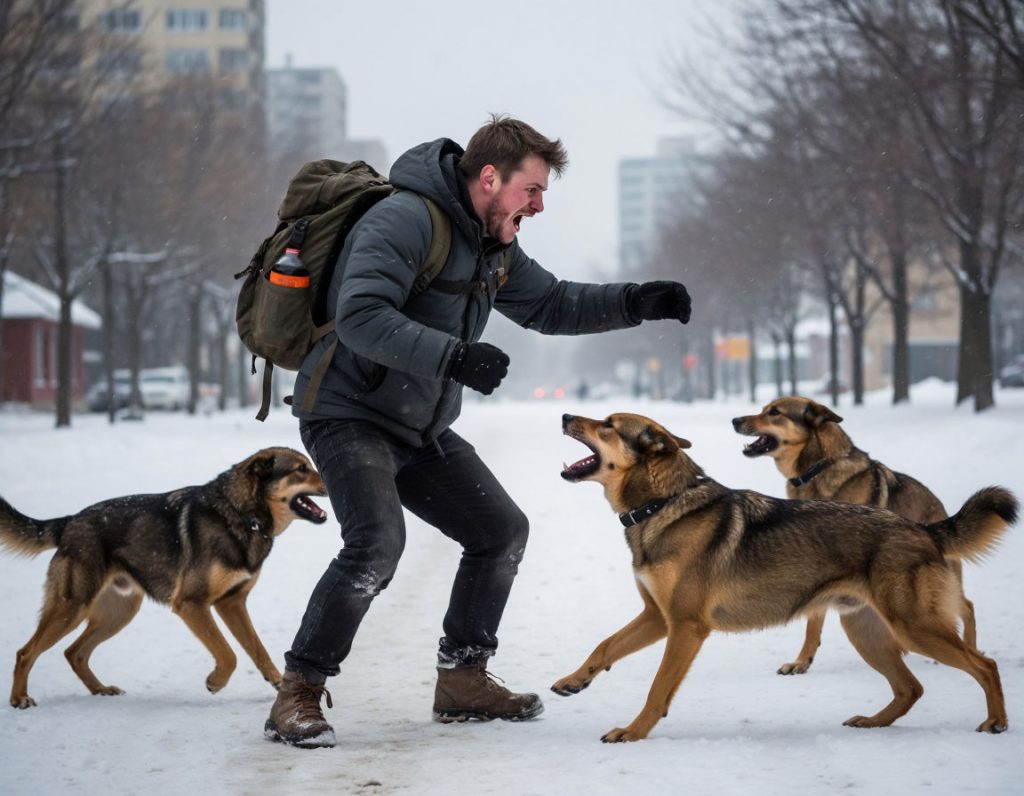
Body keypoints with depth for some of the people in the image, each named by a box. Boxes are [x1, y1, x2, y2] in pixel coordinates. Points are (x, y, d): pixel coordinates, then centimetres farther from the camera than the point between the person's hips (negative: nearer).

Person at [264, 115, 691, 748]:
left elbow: (550, 304, 21)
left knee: (503, 530, 10)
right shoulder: (404, 220, -21)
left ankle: (463, 679, 22)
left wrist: (635, 303, 7)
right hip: (350, 415, -10)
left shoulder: (493, 246, 10)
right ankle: (299, 693, -17)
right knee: (378, 541, -29)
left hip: (421, 430, 10)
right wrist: (454, 356, -37)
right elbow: (360, 315, -32)